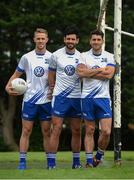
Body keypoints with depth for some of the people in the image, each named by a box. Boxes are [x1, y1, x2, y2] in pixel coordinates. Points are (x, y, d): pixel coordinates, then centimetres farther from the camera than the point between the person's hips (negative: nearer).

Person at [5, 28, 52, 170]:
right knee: (26, 131, 0)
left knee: (47, 132, 4)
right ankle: (22, 161, 3)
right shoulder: (27, 57, 2)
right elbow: (16, 74, 9)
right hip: (29, 99, 0)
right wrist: (8, 86, -7)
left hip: (46, 100, 0)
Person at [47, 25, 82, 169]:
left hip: (76, 97, 3)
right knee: (56, 129, -8)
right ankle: (51, 162, -6)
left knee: (76, 131, 7)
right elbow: (51, 75, 10)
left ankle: (76, 161, 18)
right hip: (60, 97, -3)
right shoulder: (56, 55, -1)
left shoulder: (81, 56, 6)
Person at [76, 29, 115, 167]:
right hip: (87, 97, 0)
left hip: (103, 97, 0)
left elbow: (109, 74, -10)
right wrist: (100, 70, -9)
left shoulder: (109, 57, 7)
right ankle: (89, 161, 8)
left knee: (106, 131, -8)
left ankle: (99, 155, 14)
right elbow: (81, 73, -12)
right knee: (89, 130, 3)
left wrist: (89, 72, -9)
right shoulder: (84, 56, 5)